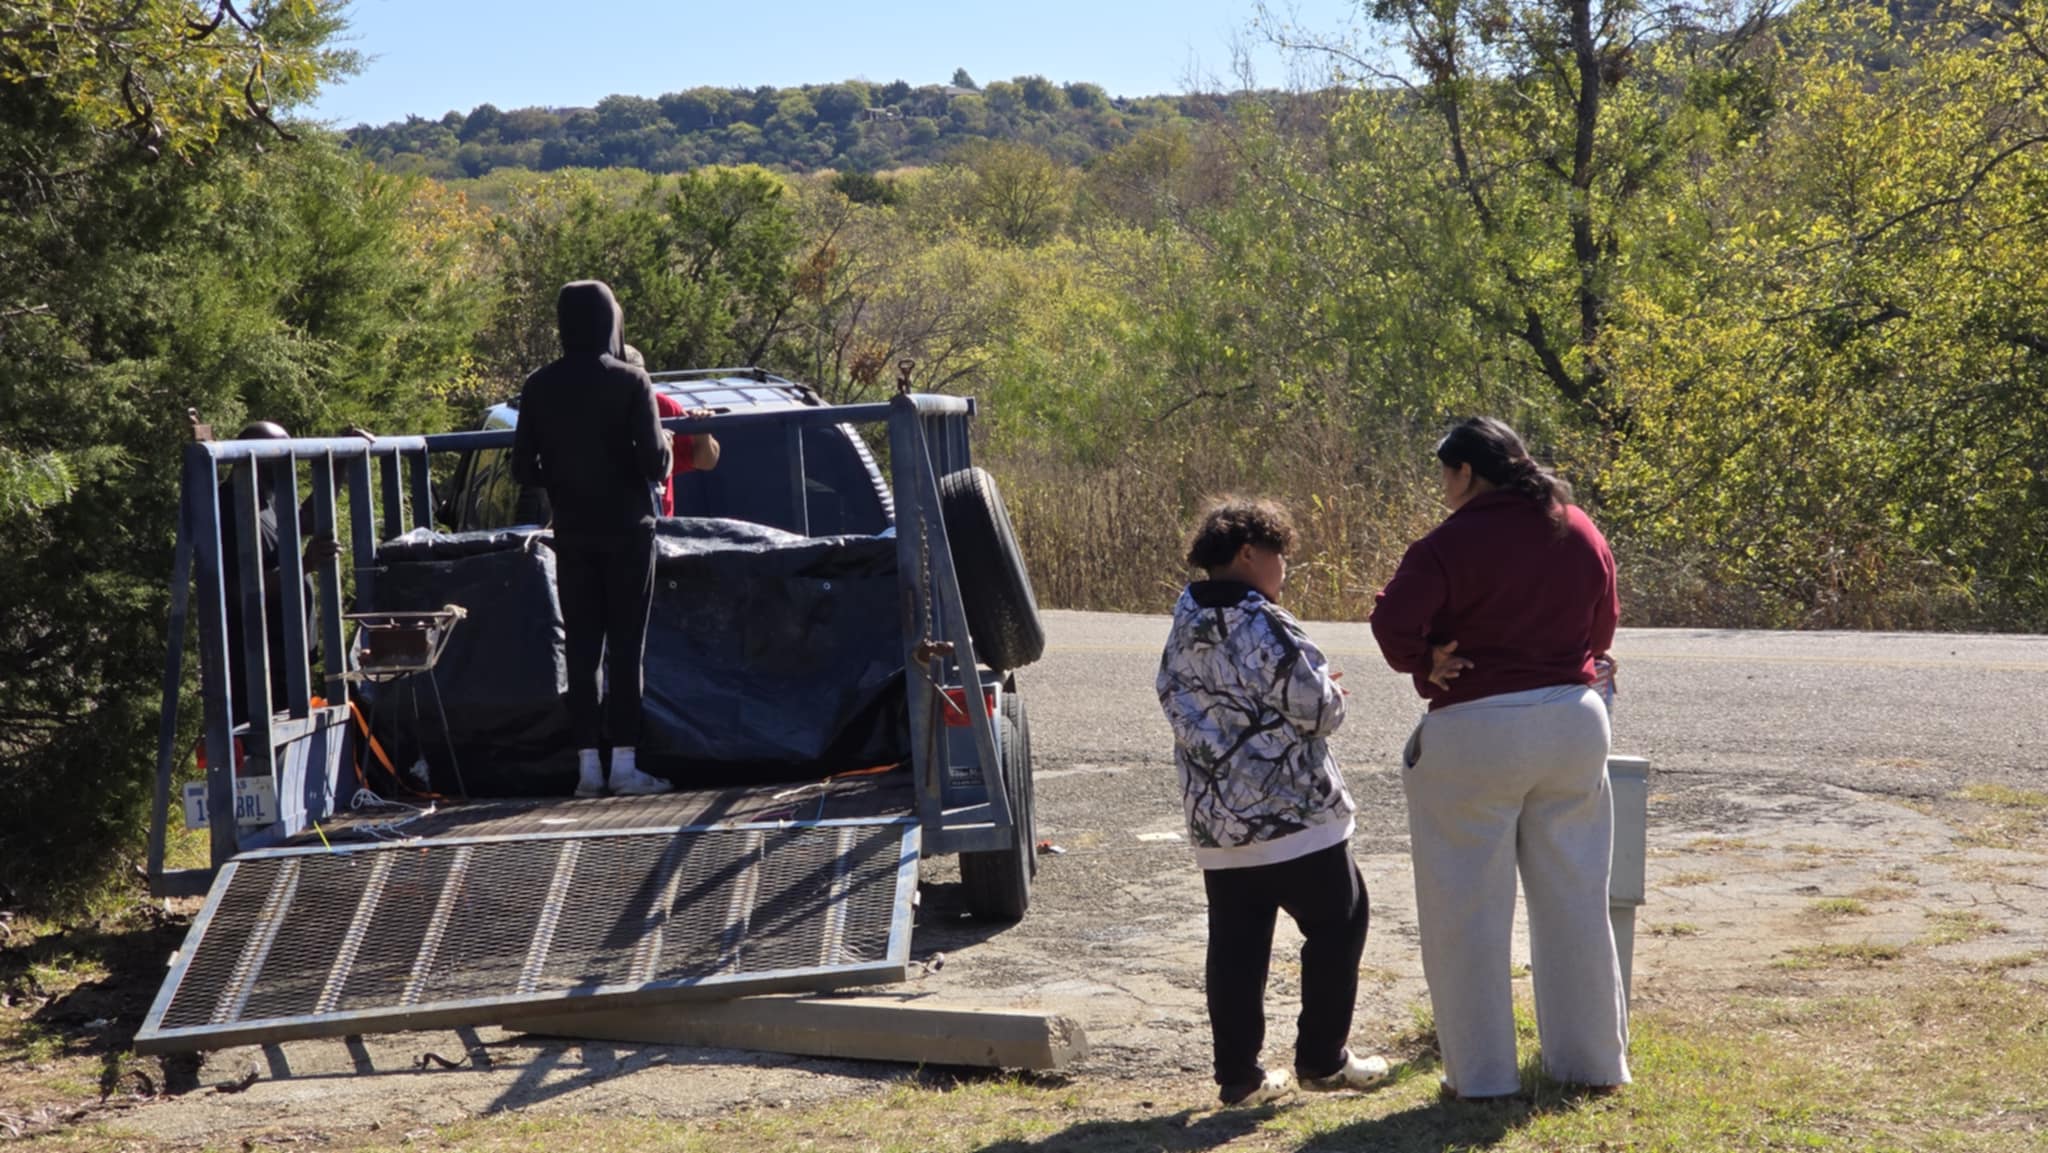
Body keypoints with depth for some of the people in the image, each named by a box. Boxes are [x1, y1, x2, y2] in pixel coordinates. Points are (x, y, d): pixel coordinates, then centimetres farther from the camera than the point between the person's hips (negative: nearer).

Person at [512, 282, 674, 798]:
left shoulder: (539, 386, 1)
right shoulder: (630, 381, -9)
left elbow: (523, 469, 1)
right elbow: (655, 459, -14)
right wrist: (664, 447, 8)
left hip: (572, 534, 3)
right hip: (626, 529, -3)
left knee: (581, 648, 7)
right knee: (625, 646, 1)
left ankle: (588, 763, 5)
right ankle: (624, 762, -1)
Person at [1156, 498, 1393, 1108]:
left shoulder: (1184, 627, 8)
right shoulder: (1261, 625, -17)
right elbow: (1316, 706, -18)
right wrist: (1331, 694, 7)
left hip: (1215, 820, 7)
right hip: (1290, 812, -7)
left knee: (1235, 944, 9)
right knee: (1338, 922, 9)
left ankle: (1239, 1074, 10)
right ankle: (1322, 1058, 13)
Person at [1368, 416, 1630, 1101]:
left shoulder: (1452, 543, -13)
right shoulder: (1580, 532, 7)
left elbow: (1394, 622, -21)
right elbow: (1601, 626, 15)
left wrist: (1425, 665, -3)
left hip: (1476, 731, -6)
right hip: (1575, 720, 6)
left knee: (1468, 909, 5)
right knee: (1575, 901, 14)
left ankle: (1482, 1072, 9)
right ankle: (1593, 1059, 22)